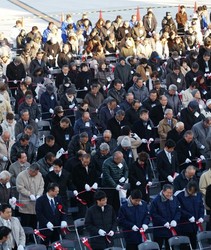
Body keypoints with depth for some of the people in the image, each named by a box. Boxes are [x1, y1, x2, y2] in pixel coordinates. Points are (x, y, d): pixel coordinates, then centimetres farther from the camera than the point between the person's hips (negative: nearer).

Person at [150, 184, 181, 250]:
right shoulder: (156, 201, -14)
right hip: (159, 230, -4)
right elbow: (153, 214, -14)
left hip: (172, 229, 4)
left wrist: (175, 220, -12)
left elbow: (178, 211, 7)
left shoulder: (174, 199, 1)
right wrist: (164, 222, -20)